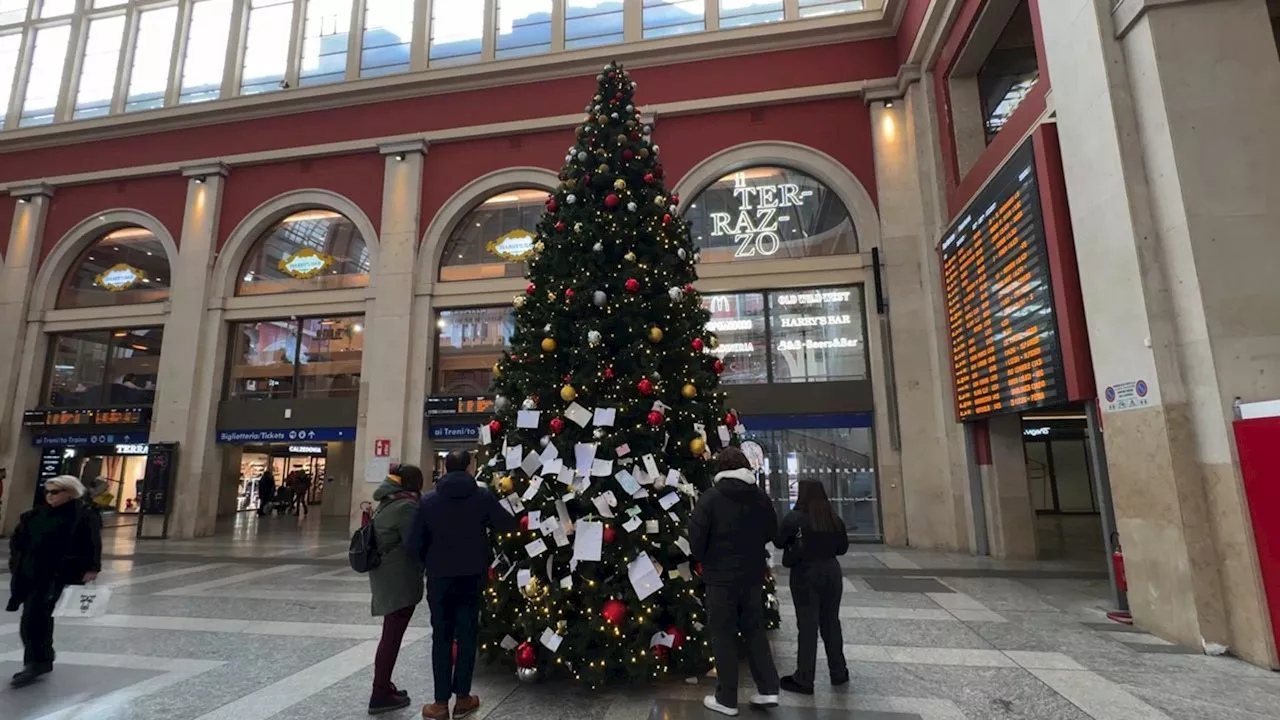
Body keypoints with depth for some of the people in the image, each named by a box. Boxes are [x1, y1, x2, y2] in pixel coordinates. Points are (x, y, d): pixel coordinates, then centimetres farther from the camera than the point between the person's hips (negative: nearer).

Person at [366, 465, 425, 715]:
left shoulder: (387, 502, 13)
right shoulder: (406, 506, -17)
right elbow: (414, 544, -18)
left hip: (386, 575, 10)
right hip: (399, 579, -10)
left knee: (391, 633, 18)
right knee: (393, 635, -1)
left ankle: (383, 686, 28)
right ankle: (380, 695, 7)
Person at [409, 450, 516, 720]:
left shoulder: (428, 500, -6)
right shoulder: (483, 496, -10)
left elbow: (417, 541, -1)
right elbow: (509, 526, -2)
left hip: (439, 577, 1)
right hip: (472, 576, 0)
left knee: (441, 637, 10)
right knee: (467, 635, 11)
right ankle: (462, 698, 20)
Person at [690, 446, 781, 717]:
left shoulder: (711, 497, -15)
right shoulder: (761, 497, 1)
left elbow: (696, 537, -15)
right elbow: (772, 533, 12)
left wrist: (704, 561, 4)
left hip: (721, 577, -5)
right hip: (753, 575, 5)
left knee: (723, 636, 7)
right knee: (755, 630, 19)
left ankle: (726, 700, 16)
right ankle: (768, 690, 20)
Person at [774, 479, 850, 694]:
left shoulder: (795, 518, -12)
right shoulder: (834, 519, 1)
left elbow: (779, 542, -3)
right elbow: (843, 547, 10)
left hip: (805, 574, -4)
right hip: (831, 572, 4)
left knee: (808, 625, 1)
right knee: (831, 622, 17)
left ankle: (804, 679, 9)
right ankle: (839, 673, 29)